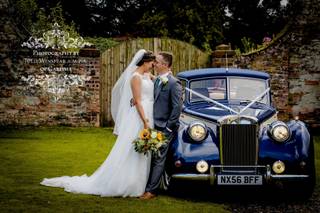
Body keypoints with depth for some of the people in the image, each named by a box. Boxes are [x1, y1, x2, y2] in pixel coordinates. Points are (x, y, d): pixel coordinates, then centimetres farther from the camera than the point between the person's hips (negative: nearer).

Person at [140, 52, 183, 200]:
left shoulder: (174, 83, -13)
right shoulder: (157, 81, 11)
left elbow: (177, 107, -15)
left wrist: (168, 127, -13)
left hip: (164, 128, -7)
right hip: (154, 126, 7)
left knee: (158, 159, -2)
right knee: (151, 157, 11)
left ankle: (151, 190, 1)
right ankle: (149, 184, 19)